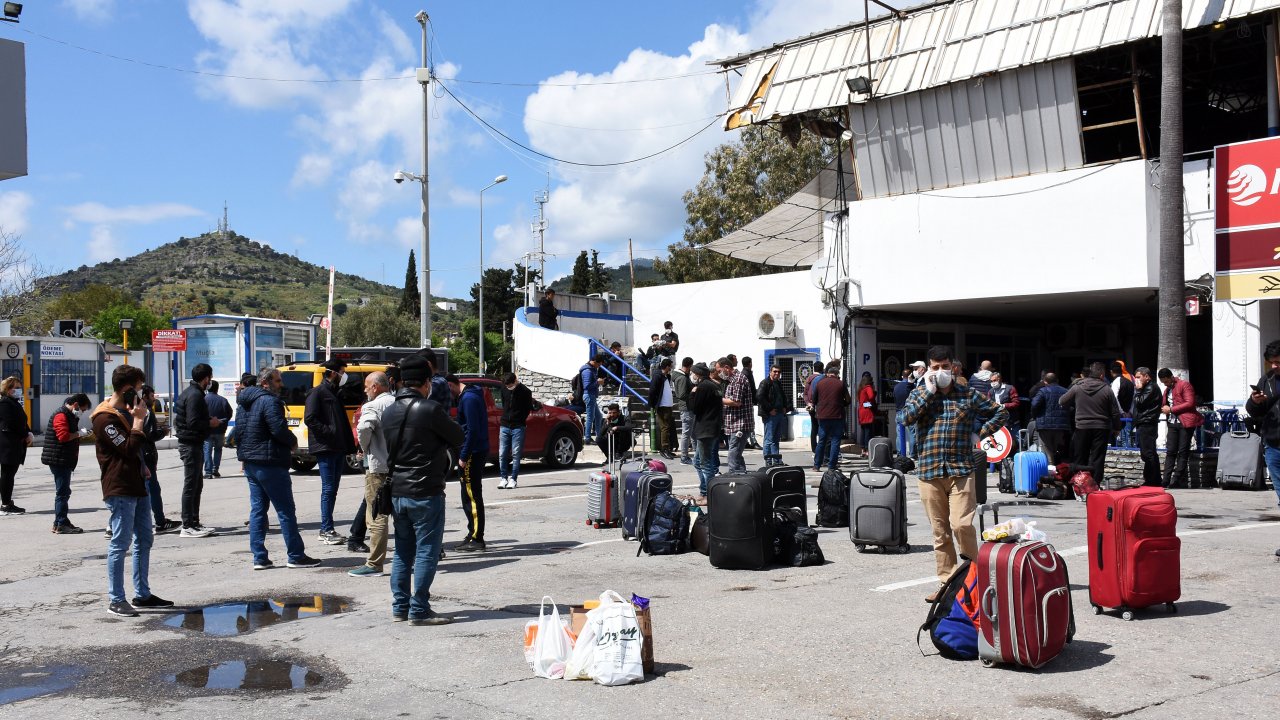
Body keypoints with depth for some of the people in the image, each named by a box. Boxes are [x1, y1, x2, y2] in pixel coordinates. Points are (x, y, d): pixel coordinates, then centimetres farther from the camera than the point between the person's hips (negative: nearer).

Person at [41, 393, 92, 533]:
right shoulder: (61, 415, -14)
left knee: (63, 492, 14)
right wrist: (79, 433, -17)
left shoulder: (70, 416, 19)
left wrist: (81, 434, 13)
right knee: (63, 491, -8)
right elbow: (63, 436, -25)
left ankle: (60, 522, 20)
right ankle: (61, 525, -6)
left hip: (65, 460, 11)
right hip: (59, 460, -11)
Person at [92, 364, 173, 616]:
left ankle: (142, 594, 19)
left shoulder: (125, 412, 18)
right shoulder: (105, 418, -14)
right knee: (121, 542, -7)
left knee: (144, 539, 12)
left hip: (137, 485, 10)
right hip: (120, 489, -10)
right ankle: (115, 599, 0)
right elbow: (128, 449, -22)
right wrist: (138, 420, -17)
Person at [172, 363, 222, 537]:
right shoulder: (195, 395, -17)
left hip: (192, 444, 11)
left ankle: (194, 523, 20)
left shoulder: (190, 392, 15)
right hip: (191, 444, -11)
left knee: (197, 485, 15)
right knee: (191, 486, -6)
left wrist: (209, 422, 12)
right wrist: (210, 423, -11)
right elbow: (193, 422, -25)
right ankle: (188, 527, -3)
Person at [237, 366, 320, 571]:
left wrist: (244, 454, 17)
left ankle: (259, 557, 10)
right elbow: (279, 429, -23)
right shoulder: (269, 401, -15)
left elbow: (239, 431, 17)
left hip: (250, 462, 9)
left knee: (257, 509, 10)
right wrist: (293, 441, -4)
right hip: (269, 464, -9)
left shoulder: (245, 403, 15)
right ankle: (296, 556, 2)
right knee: (286, 510, -2)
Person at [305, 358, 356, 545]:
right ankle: (326, 531, -5)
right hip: (325, 448, -9)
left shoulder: (335, 393, 20)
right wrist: (329, 433, -19)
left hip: (338, 449, 9)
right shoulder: (317, 393, -6)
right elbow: (309, 419, -18)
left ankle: (327, 529, 16)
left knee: (332, 489, 10)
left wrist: (348, 445, 13)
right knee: (328, 489, -8)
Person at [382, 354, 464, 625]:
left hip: (397, 492, 7)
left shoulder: (389, 412, 8)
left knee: (402, 552, 14)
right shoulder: (430, 409, -14)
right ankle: (419, 610, 0)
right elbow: (458, 438, -3)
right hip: (426, 492, -7)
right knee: (426, 552, -1)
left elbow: (388, 449, 13)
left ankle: (400, 607, 18)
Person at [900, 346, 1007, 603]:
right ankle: (947, 581, 14)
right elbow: (908, 416, -10)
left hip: (961, 470, -2)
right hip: (929, 472, 2)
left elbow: (1000, 413, 15)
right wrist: (929, 390, -8)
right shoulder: (919, 394, 9)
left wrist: (980, 434, 4)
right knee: (940, 531, 6)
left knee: (961, 524, -15)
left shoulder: (969, 394, 8)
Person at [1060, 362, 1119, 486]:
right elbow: (1115, 412, -1)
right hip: (1101, 429, -1)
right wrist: (1116, 428, 12)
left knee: (1079, 459, 10)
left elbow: (1062, 402, 5)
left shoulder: (1077, 387, -5)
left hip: (1082, 428, 1)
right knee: (1097, 458, 3)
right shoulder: (1106, 389, -7)